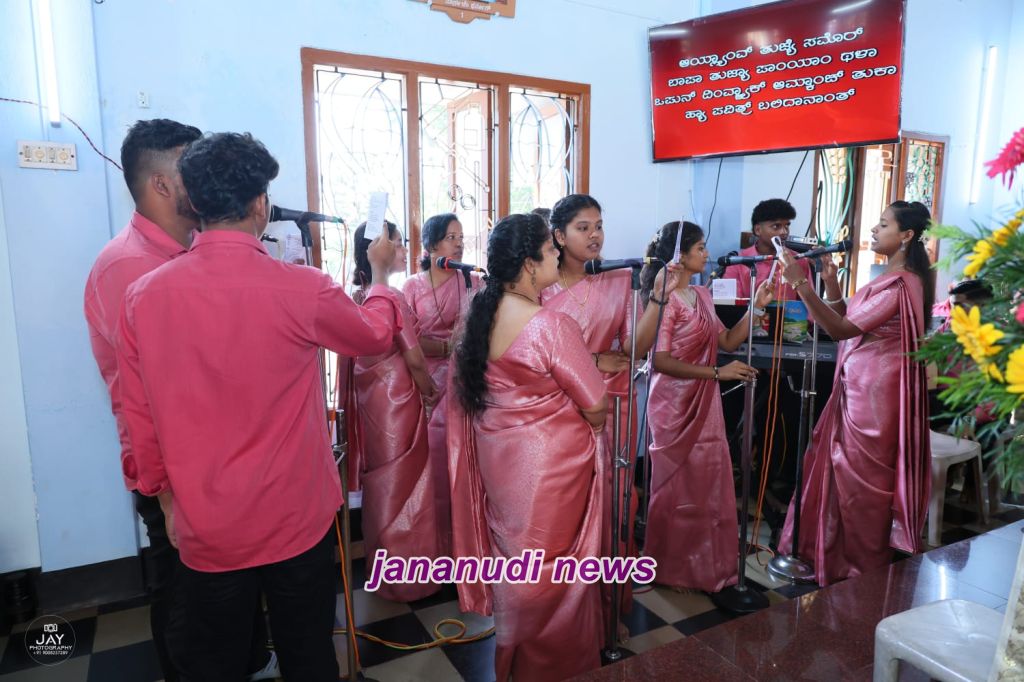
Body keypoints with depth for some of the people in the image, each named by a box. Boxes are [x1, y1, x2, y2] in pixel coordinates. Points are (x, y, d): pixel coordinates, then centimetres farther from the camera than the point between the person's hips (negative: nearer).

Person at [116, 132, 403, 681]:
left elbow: (139, 419, 1)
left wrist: (166, 498, 16)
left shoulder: (143, 295, -9)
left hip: (203, 527, 3)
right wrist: (380, 271, 20)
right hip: (296, 519, -2)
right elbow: (376, 334, 3)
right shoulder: (302, 289, -19)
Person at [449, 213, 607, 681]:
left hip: (497, 454, 7)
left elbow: (471, 388, 8)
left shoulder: (480, 315, -4)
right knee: (551, 563, 14)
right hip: (549, 461, -7)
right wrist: (593, 421, 5)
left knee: (511, 551, 25)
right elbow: (596, 407, -17)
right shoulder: (551, 325, -25)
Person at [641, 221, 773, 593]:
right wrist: (717, 372, -23)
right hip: (675, 405, -8)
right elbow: (660, 361, -22)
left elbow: (728, 341, 11)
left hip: (704, 403, 8)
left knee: (708, 482, 15)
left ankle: (705, 561, 32)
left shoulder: (702, 295, 10)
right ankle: (673, 566, 23)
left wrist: (756, 307, 2)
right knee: (678, 485, 5)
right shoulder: (664, 299, -15)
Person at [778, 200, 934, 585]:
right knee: (848, 475, 17)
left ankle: (864, 572, 21)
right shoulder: (893, 279, 13)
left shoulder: (900, 284, -19)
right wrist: (831, 285, 2)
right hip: (858, 388, 10)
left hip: (874, 392, -10)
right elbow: (852, 322, 12)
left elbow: (843, 330, -28)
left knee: (862, 481, 4)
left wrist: (801, 285, -34)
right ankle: (843, 555, 32)